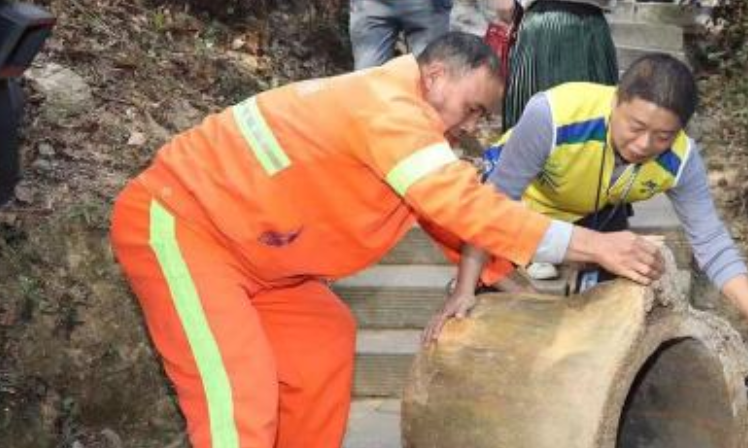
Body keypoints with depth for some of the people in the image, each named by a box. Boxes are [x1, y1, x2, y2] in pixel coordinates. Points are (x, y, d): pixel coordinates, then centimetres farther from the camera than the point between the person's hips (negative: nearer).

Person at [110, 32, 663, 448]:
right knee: (240, 401, -18)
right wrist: (595, 245, -28)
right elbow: (465, 205, -31)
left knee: (325, 344, 15)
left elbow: (453, 217, 16)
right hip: (175, 221, -10)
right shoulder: (387, 107, -24)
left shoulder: (405, 122, 8)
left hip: (238, 239, 10)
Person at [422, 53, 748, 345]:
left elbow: (711, 243, -24)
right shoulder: (552, 116, -45)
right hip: (520, 197, -3)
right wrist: (465, 289, -34)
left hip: (596, 212, 3)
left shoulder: (681, 160, -32)